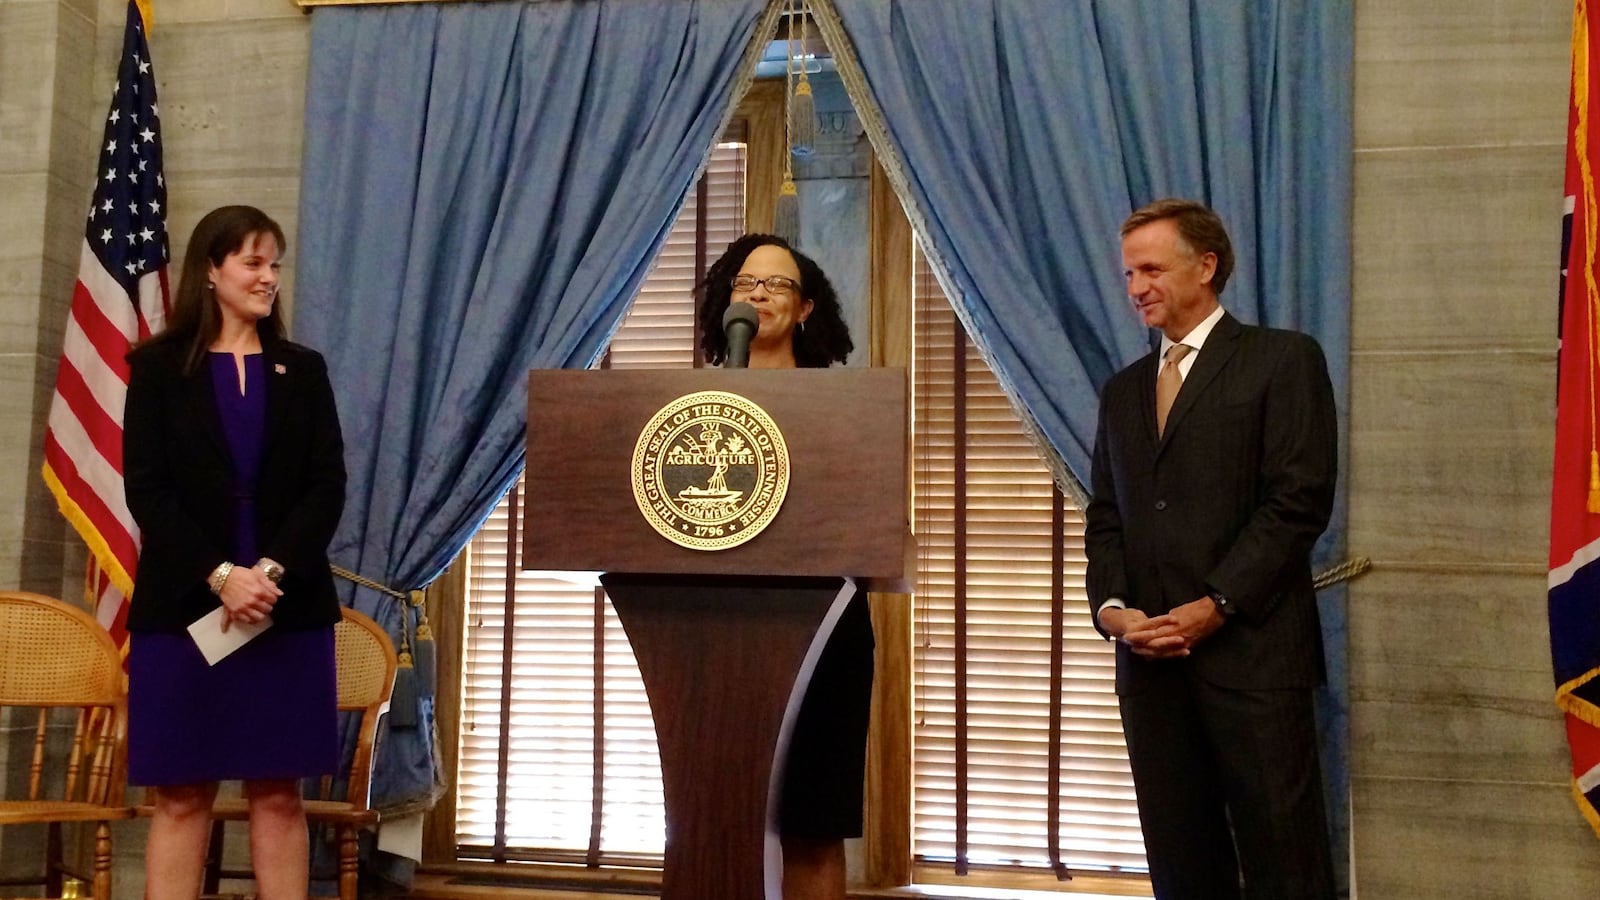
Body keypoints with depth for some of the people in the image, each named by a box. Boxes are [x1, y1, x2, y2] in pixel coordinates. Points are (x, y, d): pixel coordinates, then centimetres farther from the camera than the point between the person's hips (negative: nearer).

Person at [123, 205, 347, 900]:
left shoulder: (303, 369, 11)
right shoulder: (158, 366, 5)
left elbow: (327, 487, 3)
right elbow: (146, 490, -4)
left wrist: (271, 570, -12)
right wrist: (219, 575, -15)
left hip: (288, 608, 2)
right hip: (184, 607, -2)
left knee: (278, 792, 4)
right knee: (181, 795, 1)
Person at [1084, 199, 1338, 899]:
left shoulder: (1282, 360, 2)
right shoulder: (1123, 391, 20)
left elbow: (1299, 500, -8)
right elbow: (1104, 518, 17)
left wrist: (1214, 607, -13)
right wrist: (1111, 606, -1)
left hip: (1251, 650, -5)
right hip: (1148, 657, 5)